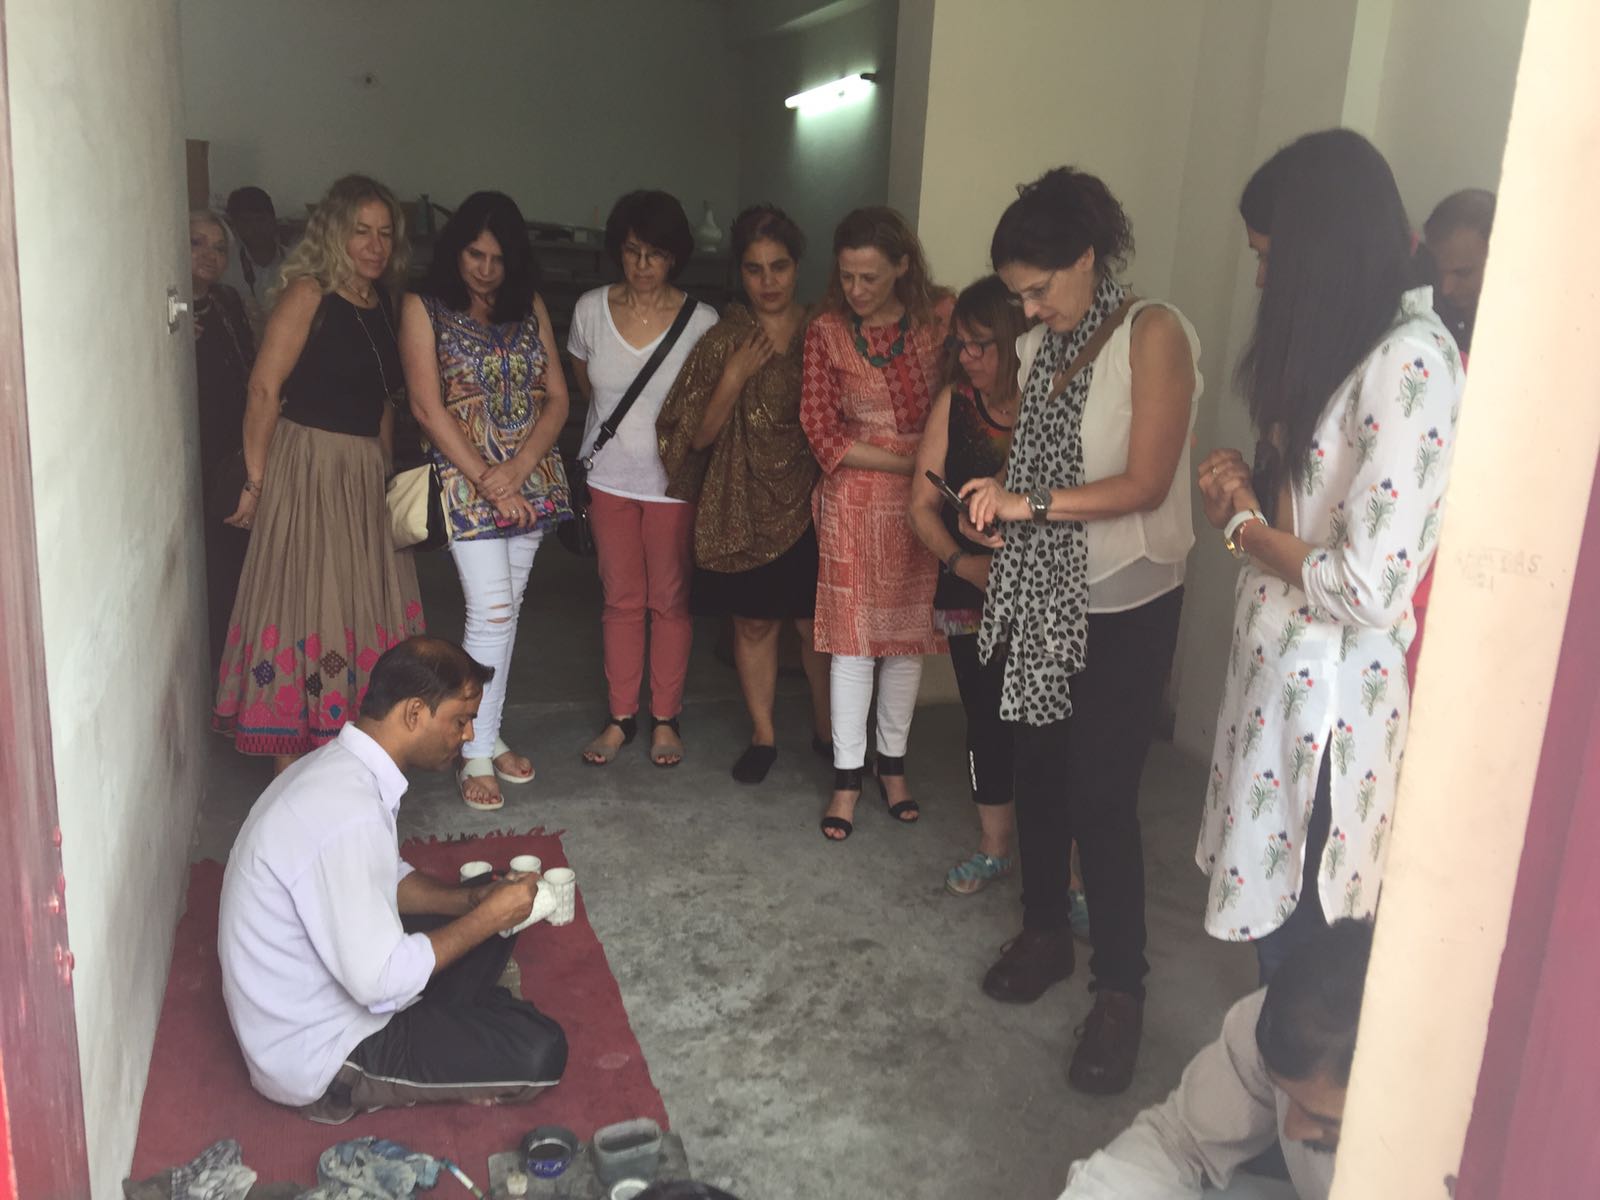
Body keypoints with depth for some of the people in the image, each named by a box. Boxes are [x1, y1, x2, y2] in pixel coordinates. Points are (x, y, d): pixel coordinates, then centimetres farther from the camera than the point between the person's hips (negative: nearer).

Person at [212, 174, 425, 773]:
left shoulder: (382, 301, 11)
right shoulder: (308, 294, -10)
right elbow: (264, 388, -14)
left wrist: (383, 466, 14)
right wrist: (255, 481, -14)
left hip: (365, 471, 7)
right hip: (308, 465, -7)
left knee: (366, 602, 12)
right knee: (305, 598, -2)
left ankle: (348, 734, 27)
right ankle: (290, 755, 7)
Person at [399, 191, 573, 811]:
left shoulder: (530, 307, 9)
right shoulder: (424, 308, -1)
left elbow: (557, 398, 4)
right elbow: (429, 407, -8)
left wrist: (517, 469, -11)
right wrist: (485, 478, -14)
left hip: (530, 474, 4)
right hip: (465, 475, -4)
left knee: (506, 608, 10)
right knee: (491, 610, -10)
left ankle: (489, 735, 23)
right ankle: (476, 755, 2)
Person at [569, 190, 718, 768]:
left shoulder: (701, 322, -12)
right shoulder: (591, 309, -4)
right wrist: (619, 422, 12)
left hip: (673, 480, -2)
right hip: (610, 476, 2)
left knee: (671, 601, 7)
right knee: (621, 600, 11)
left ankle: (665, 719, 22)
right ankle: (621, 717, 23)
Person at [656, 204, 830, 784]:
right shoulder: (723, 340, -2)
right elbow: (699, 434, -5)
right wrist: (734, 376, -16)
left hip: (808, 503, 0)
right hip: (743, 507, 0)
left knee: (815, 624, 7)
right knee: (754, 623, 10)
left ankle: (827, 730, 28)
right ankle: (763, 734, 27)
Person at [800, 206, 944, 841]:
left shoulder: (936, 322, -4)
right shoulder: (827, 330, -4)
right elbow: (821, 429, -7)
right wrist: (906, 460, -13)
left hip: (920, 501, 1)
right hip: (854, 499, -1)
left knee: (908, 632, 11)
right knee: (852, 635, 3)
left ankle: (893, 762, 28)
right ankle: (847, 775, 16)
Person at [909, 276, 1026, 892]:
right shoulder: (954, 403, 2)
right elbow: (923, 504, 4)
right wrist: (962, 561, -11)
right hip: (972, 595, 4)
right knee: (987, 720, 14)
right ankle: (994, 848, 33)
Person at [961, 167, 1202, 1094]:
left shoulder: (1154, 334, -12)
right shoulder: (1042, 348, 8)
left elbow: (1145, 484, -18)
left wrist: (1032, 504, -21)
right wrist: (999, 514, -5)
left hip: (1127, 603, -6)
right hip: (1046, 593, 6)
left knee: (1102, 794, -5)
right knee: (1039, 770, 13)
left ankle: (1122, 988, 11)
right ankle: (1046, 933, 33)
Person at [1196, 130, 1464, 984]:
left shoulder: (1411, 362, -20)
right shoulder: (1347, 344, 11)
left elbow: (1368, 588, -23)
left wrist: (1245, 526, -8)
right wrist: (1249, 486, 1)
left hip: (1329, 693, -9)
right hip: (1281, 669, 9)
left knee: (1296, 931, 5)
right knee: (1275, 916, 18)